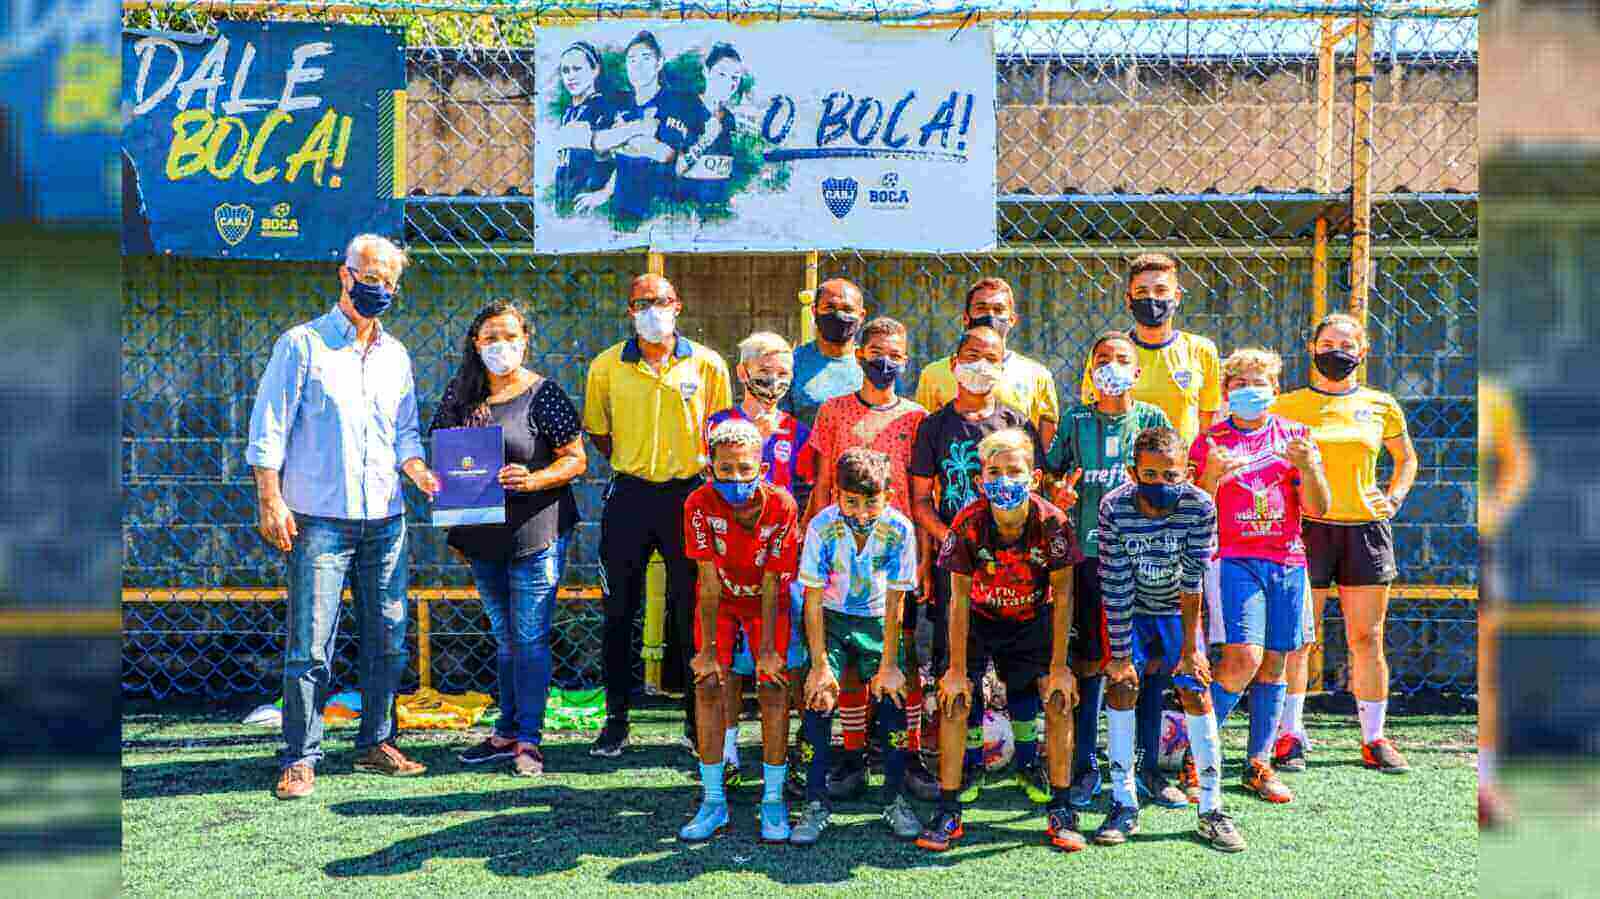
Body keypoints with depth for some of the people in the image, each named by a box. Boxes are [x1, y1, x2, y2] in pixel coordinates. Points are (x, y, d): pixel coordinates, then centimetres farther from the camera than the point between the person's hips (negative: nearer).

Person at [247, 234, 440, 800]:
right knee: (310, 647, -4)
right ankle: (299, 759, 6)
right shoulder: (303, 344, 0)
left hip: (385, 520, 5)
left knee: (388, 642, 9)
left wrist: (421, 475, 0)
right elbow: (268, 428, -3)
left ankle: (375, 743, 22)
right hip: (320, 519, -5)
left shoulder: (395, 355, 14)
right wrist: (271, 500, -11)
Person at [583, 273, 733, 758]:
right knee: (619, 611, 6)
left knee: (692, 610, 5)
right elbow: (598, 430, 14)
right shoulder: (606, 366, 2)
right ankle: (616, 720, 19)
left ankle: (697, 719, 18)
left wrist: (705, 465, -1)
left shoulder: (707, 364, 0)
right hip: (629, 494, 1)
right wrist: (632, 464, 6)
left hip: (689, 493, -1)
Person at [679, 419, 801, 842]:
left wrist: (767, 648, -18)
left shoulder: (781, 506, -26)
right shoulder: (700, 505, -24)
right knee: (708, 686, -10)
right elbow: (709, 580, -20)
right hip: (721, 600, 1)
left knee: (773, 688, -11)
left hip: (767, 601, -1)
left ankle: (773, 800, 3)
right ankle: (714, 801, 1)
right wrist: (707, 647, -18)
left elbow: (772, 585, -20)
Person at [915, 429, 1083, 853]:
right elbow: (959, 600, -17)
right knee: (953, 701, -13)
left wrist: (1058, 667, -15)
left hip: (1032, 621, 0)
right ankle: (948, 814, -2)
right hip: (979, 621, 0)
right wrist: (957, 670, -16)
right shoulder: (968, 524, -25)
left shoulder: (1052, 522, -24)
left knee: (1060, 699, -13)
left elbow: (1062, 598, -14)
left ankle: (1060, 811, 2)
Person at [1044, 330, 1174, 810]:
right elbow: (1051, 476, 9)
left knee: (1152, 661, 3)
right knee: (1088, 664, 3)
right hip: (1089, 553, 0)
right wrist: (1059, 496, -12)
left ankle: (1149, 767, 17)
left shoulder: (1154, 419, 7)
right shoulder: (1075, 420, 6)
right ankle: (1085, 766, 16)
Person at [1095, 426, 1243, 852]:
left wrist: (1190, 647, -20)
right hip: (1131, 610, 0)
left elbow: (1192, 581, -22)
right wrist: (1121, 654, -21)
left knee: (1197, 695, -7)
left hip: (1178, 610, 0)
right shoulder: (1114, 508, -25)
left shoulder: (1200, 507, -24)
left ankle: (1211, 810, 4)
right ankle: (1124, 806, -2)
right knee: (1121, 685, -11)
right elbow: (1116, 588, -22)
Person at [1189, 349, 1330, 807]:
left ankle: (1259, 764, 15)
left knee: (1273, 665, 5)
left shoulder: (1295, 435, 10)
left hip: (1287, 562, 3)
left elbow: (1318, 509, 5)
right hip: (1233, 559, -3)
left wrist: (1308, 467, -14)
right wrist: (1211, 476, -19)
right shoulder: (1210, 440, 4)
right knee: (1243, 659, -16)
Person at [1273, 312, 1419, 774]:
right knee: (1297, 639, -2)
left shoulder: (1381, 406, 7)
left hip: (1366, 529, 2)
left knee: (1367, 639, 5)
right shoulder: (1288, 406, 2)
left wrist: (1393, 499, 9)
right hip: (1308, 529, -2)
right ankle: (1290, 736, 8)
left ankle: (1374, 739, 16)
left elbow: (1406, 459, 23)